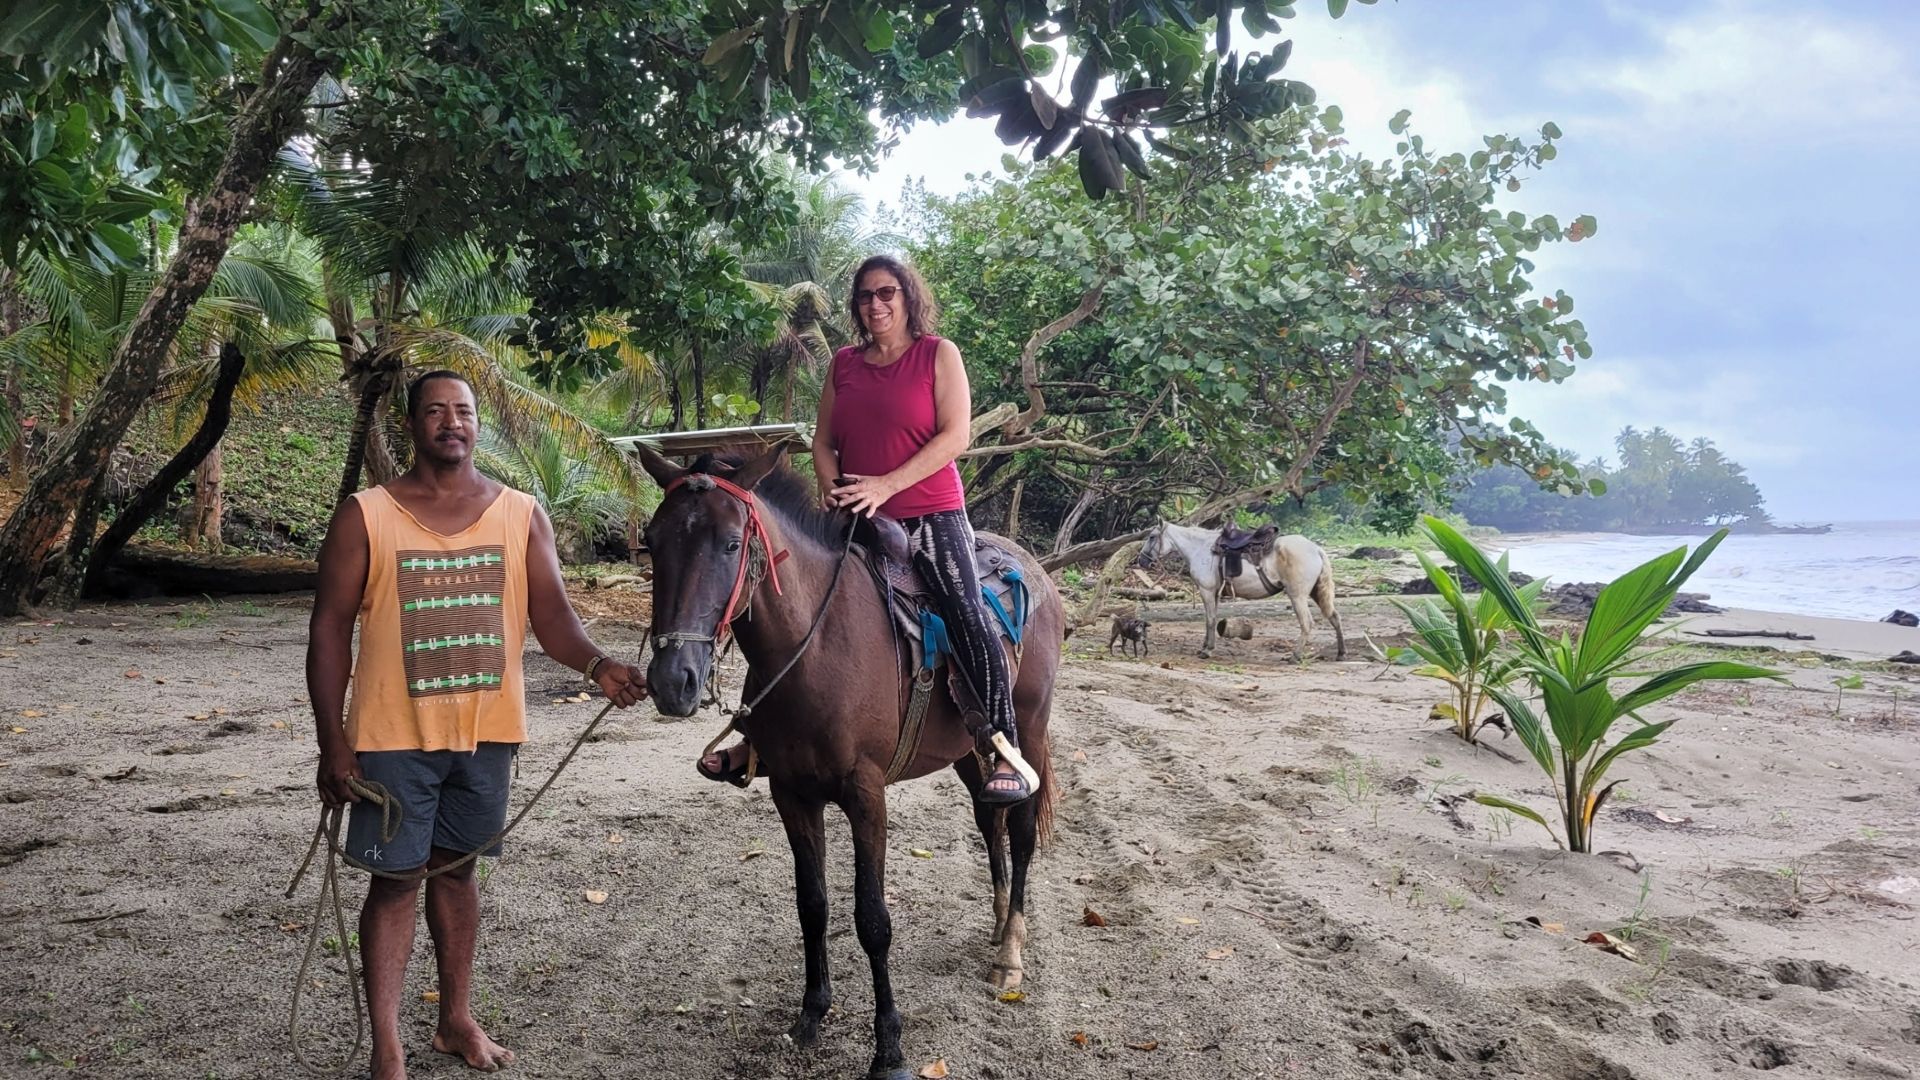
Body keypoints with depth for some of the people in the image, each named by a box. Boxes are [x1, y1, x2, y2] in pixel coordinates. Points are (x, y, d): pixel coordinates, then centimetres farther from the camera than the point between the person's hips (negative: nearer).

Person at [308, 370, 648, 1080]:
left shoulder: (522, 515, 0)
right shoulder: (365, 517, -5)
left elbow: (551, 614, -5)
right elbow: (330, 631, -4)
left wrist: (595, 665, -26)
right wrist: (332, 744, -8)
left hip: (487, 731, 2)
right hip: (394, 735, -2)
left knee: (456, 868, 16)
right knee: (394, 880, 3)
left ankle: (456, 1019, 31)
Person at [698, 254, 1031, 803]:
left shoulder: (939, 354, -1)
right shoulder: (844, 364, 12)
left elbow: (955, 436, -11)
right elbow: (823, 441, 14)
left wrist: (886, 484, -18)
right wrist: (831, 487, -7)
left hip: (932, 516, -5)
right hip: (856, 521, 5)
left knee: (968, 616, -20)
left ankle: (1007, 752, -18)